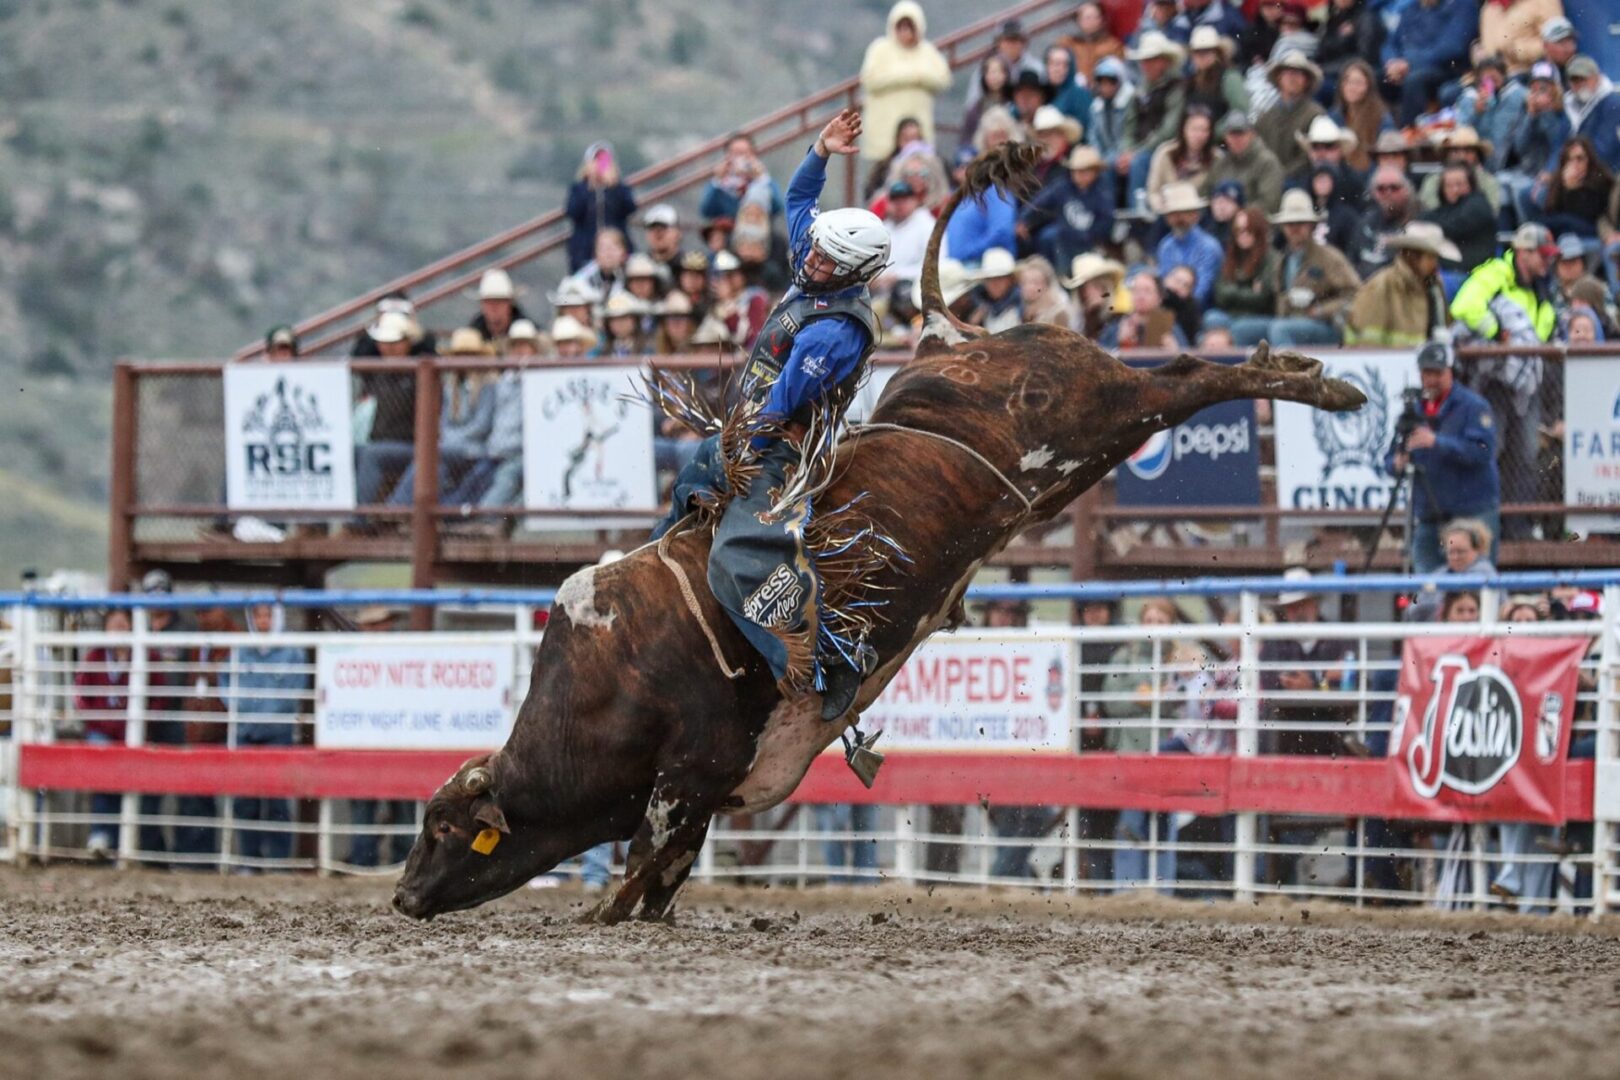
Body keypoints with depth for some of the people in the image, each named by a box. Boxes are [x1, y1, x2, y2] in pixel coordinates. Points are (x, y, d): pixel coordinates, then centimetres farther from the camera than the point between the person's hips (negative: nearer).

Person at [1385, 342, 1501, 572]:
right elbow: (1391, 460, 16)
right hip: (1428, 516, 5)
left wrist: (1438, 443, -25)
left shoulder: (1473, 406, -3)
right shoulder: (1416, 411, 14)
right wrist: (1397, 463, -9)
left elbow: (1483, 451, -17)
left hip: (1472, 512, -5)